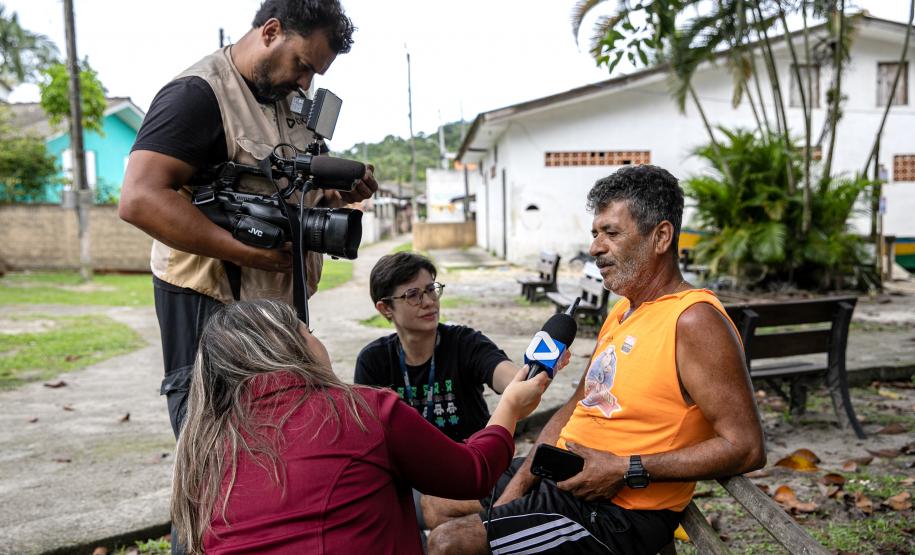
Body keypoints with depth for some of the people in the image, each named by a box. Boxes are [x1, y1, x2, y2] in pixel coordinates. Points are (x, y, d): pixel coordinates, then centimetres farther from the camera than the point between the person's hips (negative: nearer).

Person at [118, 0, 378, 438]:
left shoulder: (290, 100, 13)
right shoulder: (198, 93, -15)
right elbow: (139, 200, -26)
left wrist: (338, 193, 3)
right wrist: (247, 252, -29)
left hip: (282, 300, 9)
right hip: (213, 305, -8)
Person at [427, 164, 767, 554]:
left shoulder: (693, 321, -19)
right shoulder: (622, 312, 9)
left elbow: (746, 447, -22)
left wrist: (627, 470, -22)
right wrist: (516, 487, 3)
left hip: (620, 513, -9)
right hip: (562, 478, 9)